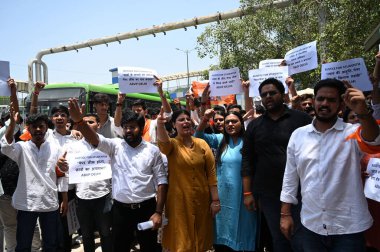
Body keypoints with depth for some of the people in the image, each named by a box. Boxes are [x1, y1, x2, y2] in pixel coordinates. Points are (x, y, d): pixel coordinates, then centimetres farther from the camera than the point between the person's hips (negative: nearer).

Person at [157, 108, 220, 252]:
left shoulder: (202, 144, 1)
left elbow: (211, 173, 1)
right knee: (182, 240, 7)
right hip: (180, 200, -2)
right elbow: (163, 141, -31)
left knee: (200, 237, 16)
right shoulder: (172, 145, -6)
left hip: (202, 199, 3)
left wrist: (215, 199, -3)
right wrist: (160, 125, -53)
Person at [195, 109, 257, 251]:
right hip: (222, 195, 3)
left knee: (241, 228, 11)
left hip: (241, 195, -3)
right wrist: (205, 119, -10)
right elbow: (199, 136, 3)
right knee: (222, 234, 14)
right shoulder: (220, 140, 7)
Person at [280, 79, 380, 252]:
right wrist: (285, 214, 5)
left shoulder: (353, 133, -6)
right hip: (310, 226, 3)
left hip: (349, 228, -2)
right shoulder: (298, 135, 2)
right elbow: (290, 177, 6)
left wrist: (363, 113, -47)